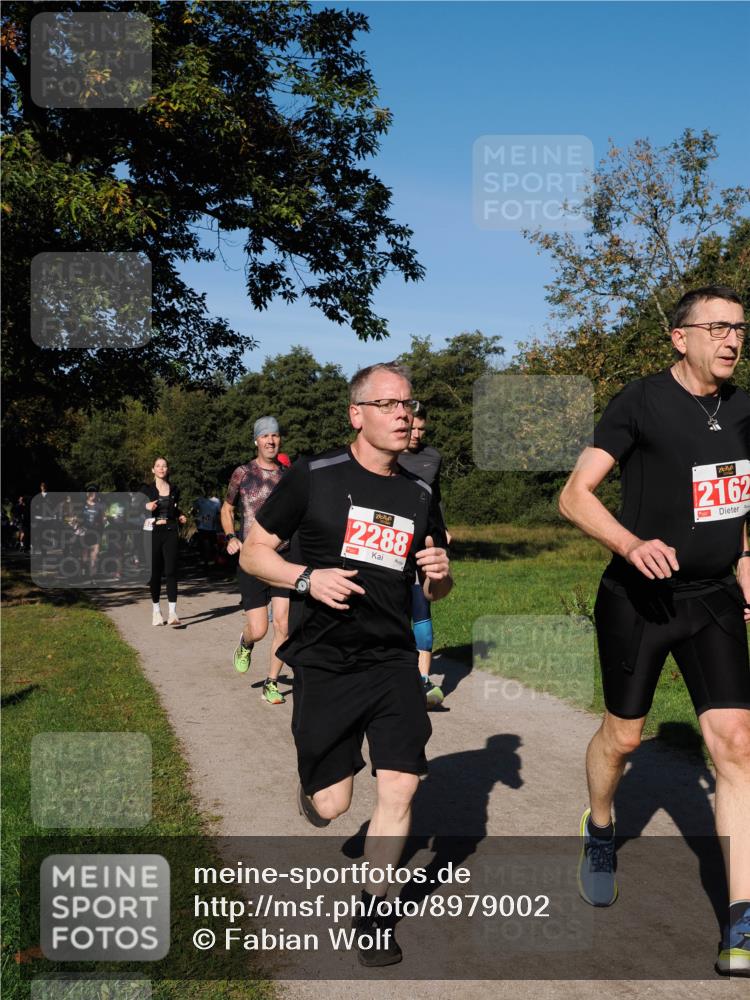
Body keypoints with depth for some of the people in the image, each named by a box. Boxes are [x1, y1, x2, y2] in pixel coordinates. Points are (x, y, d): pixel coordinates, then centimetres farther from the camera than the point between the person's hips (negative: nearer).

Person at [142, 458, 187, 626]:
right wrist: (146, 507, -15)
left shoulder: (174, 490, 12)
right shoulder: (146, 489, 4)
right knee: (154, 572, 3)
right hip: (153, 532, -1)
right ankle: (156, 610, 18)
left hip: (171, 533, 1)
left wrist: (180, 517, 7)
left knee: (171, 571, -8)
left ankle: (172, 613, -12)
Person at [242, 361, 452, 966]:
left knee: (401, 789, -6)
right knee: (331, 806, 0)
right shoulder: (313, 478, -5)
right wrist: (307, 578, -18)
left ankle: (370, 916, 15)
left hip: (395, 661, 3)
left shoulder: (419, 496, 8)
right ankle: (312, 788, 39)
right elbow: (252, 554, -1)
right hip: (326, 663, -3)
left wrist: (440, 572, -6)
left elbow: (434, 591, 18)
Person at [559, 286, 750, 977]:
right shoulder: (641, 403, -13)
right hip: (638, 599, -4)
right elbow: (575, 496, -16)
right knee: (623, 735, 10)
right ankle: (600, 834, 43)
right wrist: (632, 545, -32)